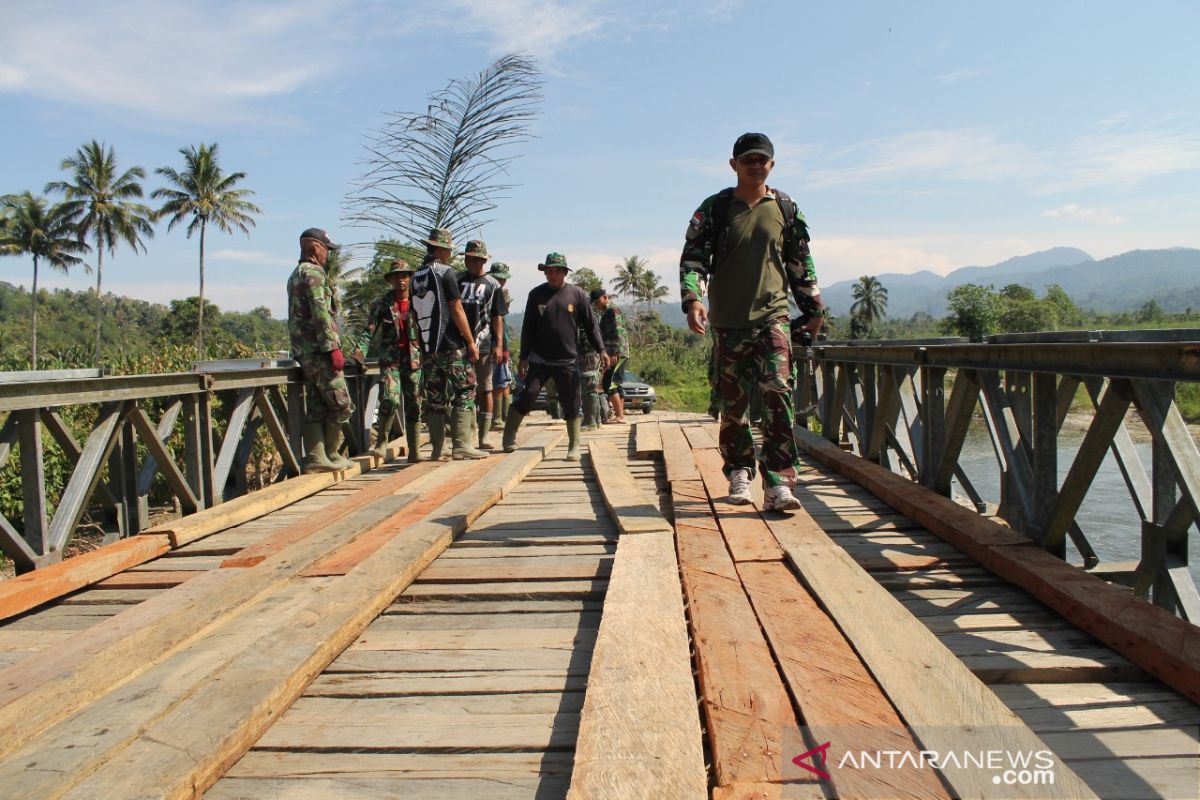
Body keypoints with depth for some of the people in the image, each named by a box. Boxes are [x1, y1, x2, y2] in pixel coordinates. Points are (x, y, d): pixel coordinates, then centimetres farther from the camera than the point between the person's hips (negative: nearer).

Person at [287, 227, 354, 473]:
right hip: (319, 351, -10)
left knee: (315, 408, 8)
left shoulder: (296, 275, 22)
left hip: (305, 353, 10)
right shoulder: (313, 273, -10)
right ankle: (330, 455, 4)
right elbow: (321, 314, -19)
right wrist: (333, 347, -20)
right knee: (341, 404, -3)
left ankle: (316, 457, 7)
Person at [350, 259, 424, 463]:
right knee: (390, 400, -19)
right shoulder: (382, 305, 6)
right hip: (390, 360, -1)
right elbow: (369, 331, 0)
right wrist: (360, 350, -17)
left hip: (415, 360, 1)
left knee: (414, 406, 5)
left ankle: (415, 451, 13)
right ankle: (382, 440, 3)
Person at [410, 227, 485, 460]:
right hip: (452, 346, -7)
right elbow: (456, 310, -10)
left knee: (434, 400, 9)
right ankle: (461, 446, -8)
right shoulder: (446, 273, -7)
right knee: (464, 394, -2)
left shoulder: (415, 278, 13)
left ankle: (437, 450, 12)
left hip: (428, 348, 7)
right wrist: (471, 341, -6)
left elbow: (415, 316, 16)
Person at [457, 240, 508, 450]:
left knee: (485, 390, 4)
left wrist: (499, 345, -6)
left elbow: (498, 317, 3)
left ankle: (484, 436, 11)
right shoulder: (456, 281, 11)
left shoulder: (493, 285, 5)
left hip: (483, 345, -2)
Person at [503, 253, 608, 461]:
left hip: (567, 362, 0)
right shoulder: (536, 294, 3)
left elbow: (591, 325, 4)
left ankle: (574, 447, 11)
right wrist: (523, 357, 2)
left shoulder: (577, 294, 1)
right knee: (527, 396, -6)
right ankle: (509, 436, 10)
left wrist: (601, 350, -4)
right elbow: (528, 328, 6)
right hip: (539, 360, 0)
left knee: (571, 405, 1)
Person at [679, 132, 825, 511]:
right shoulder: (714, 209, 5)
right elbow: (693, 257, -1)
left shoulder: (786, 209, 10)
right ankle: (739, 472, 23)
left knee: (778, 395, -13)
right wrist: (693, 299, -18)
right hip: (728, 322, 0)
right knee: (732, 402, 6)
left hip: (773, 318, 0)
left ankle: (778, 483, -13)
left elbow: (801, 263, 17)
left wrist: (813, 307, 19)